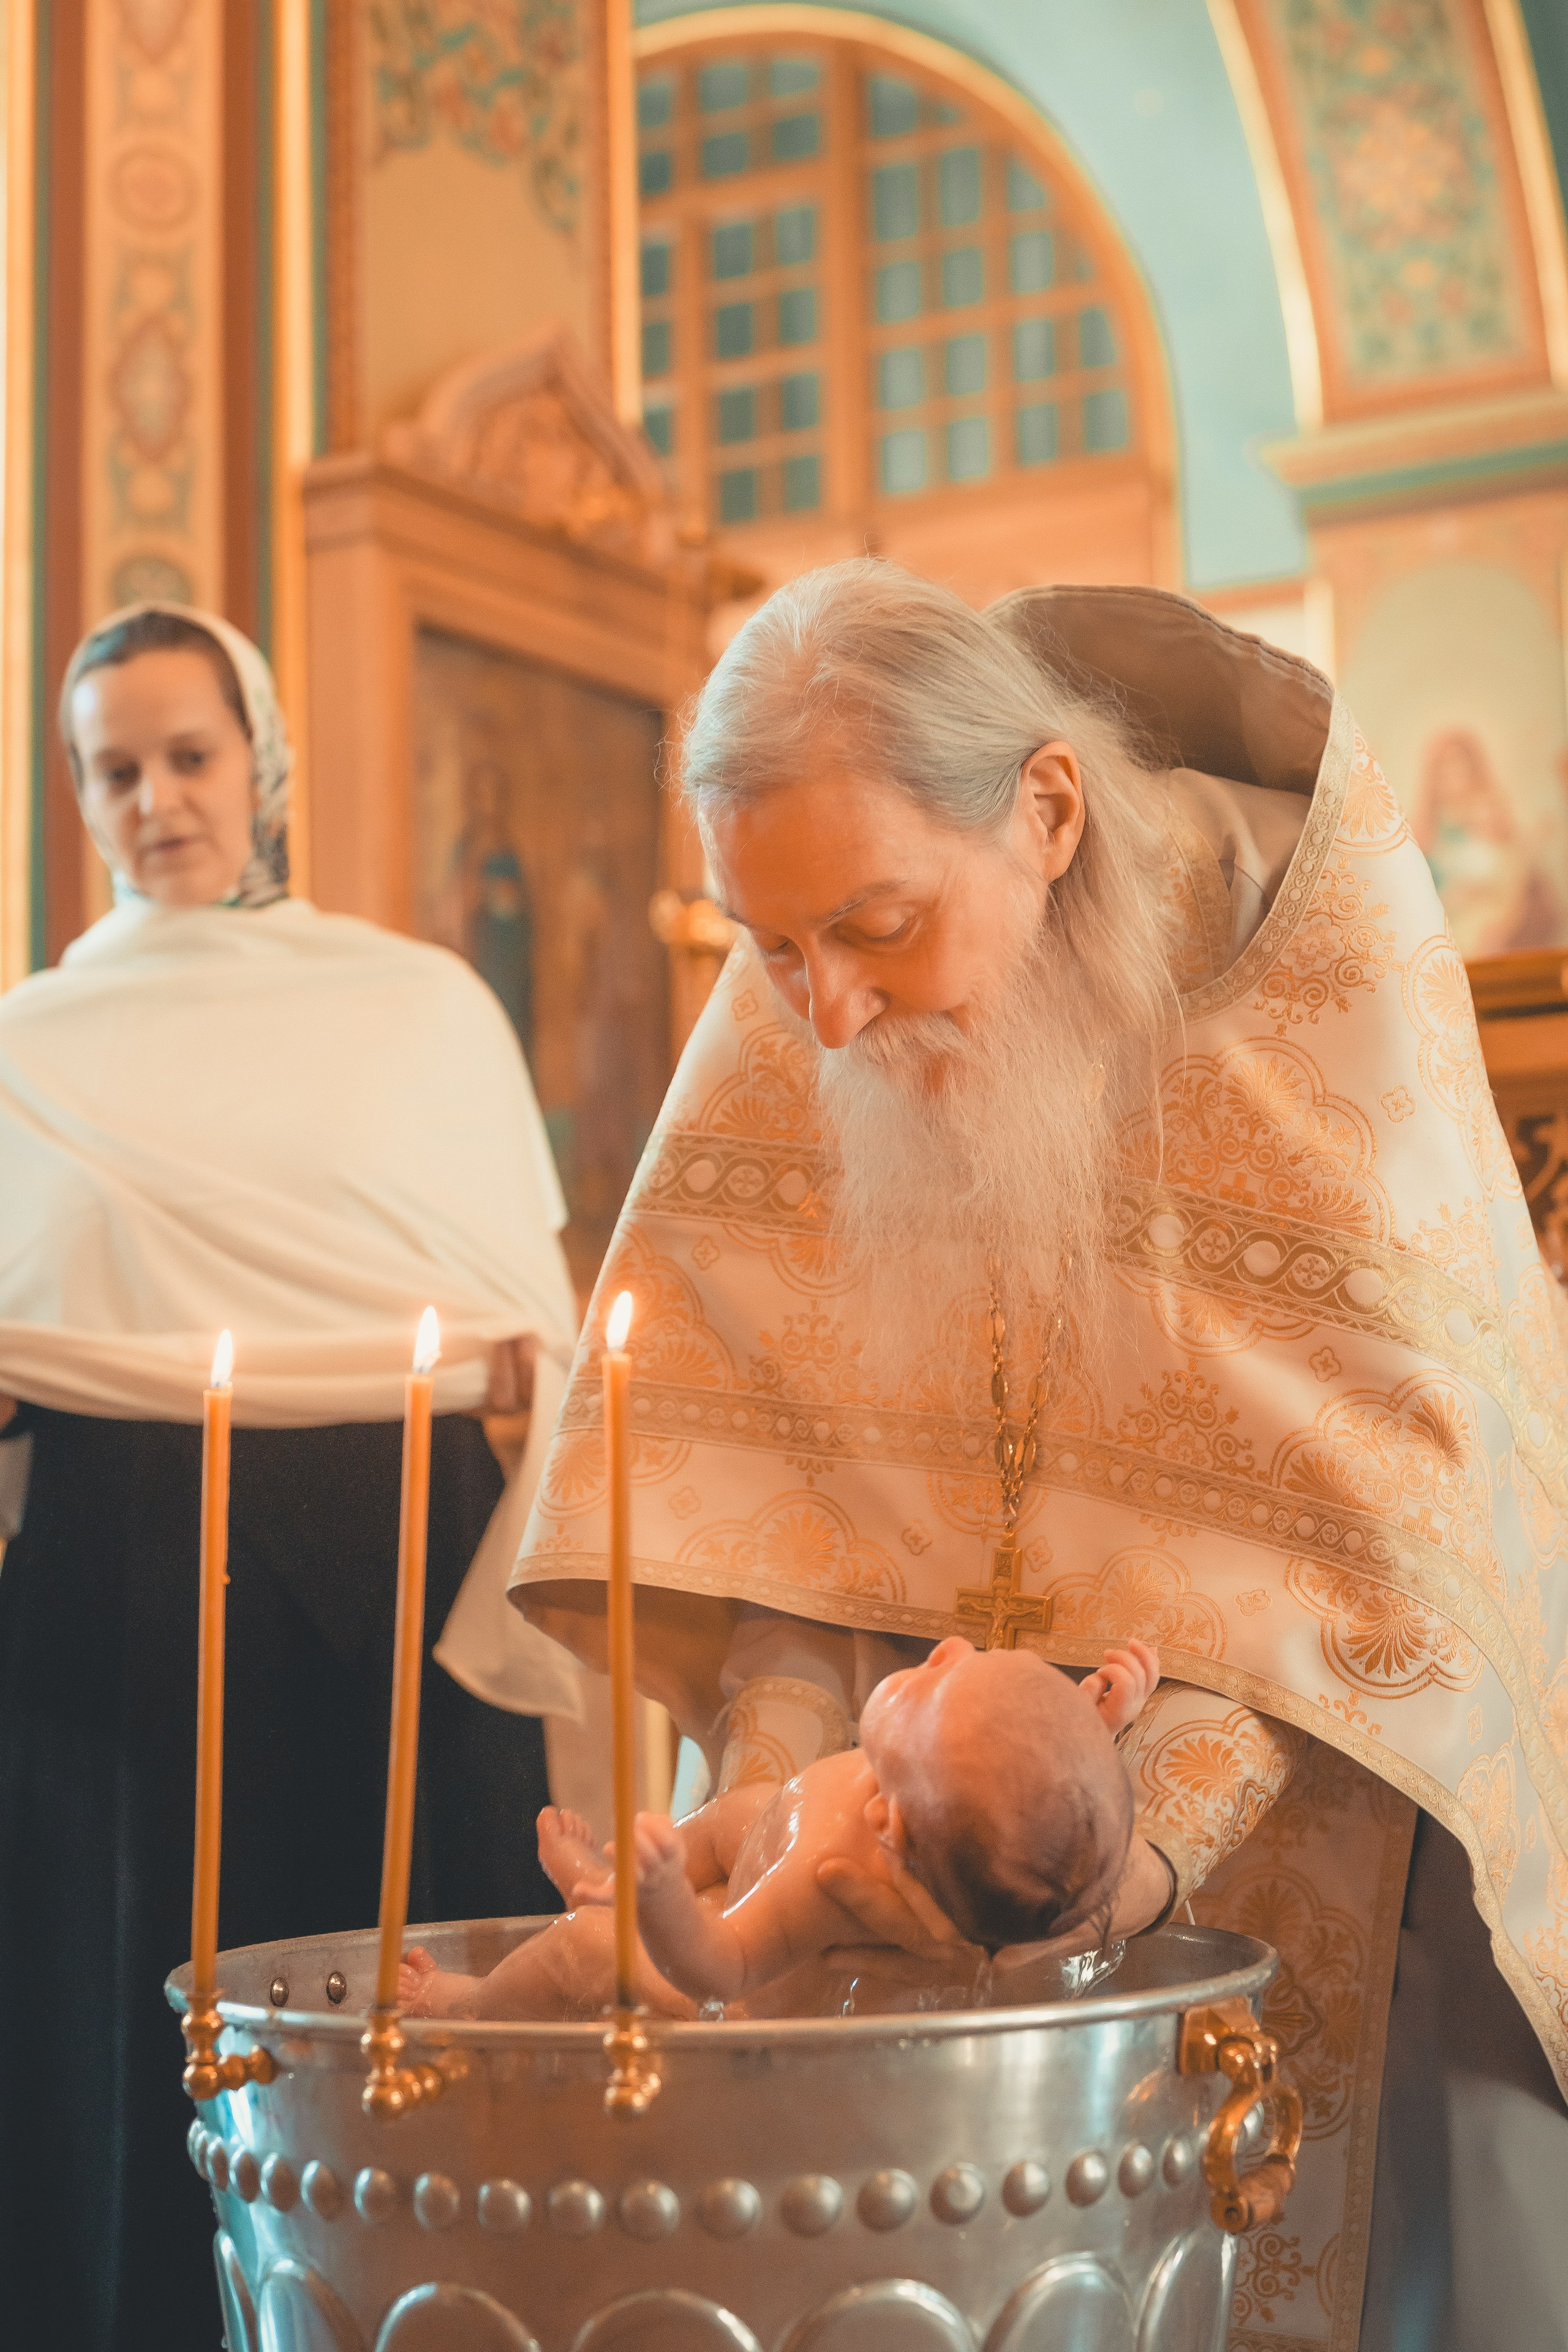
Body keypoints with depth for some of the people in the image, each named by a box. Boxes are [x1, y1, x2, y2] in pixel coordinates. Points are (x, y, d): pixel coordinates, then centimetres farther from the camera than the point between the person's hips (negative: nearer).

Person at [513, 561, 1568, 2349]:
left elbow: (1369, 1484, -23)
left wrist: (1163, 1821, -34)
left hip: (1345, 1764, -2)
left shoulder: (1335, 965, -20)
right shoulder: (795, 1008, -9)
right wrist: (778, 1761, -24)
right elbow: (767, 1427, -9)